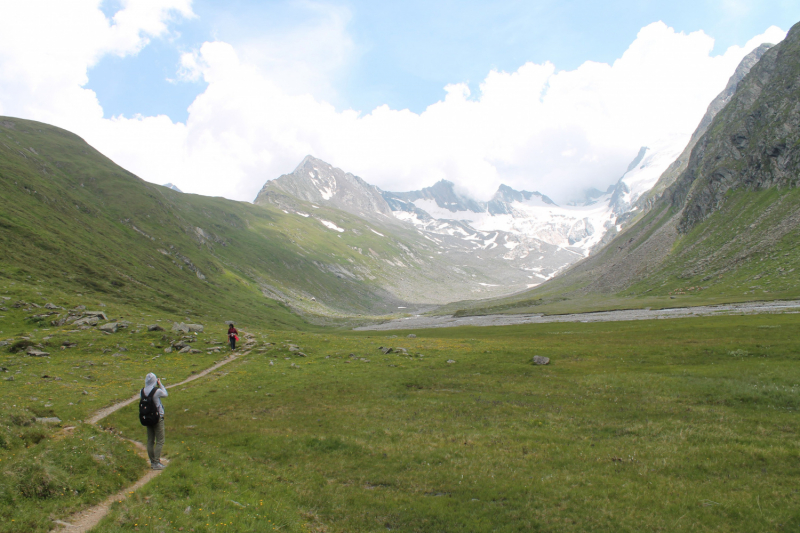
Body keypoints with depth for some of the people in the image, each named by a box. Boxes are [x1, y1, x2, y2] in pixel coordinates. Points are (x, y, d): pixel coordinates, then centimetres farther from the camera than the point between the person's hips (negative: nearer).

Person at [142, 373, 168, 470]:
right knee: (160, 441, 1)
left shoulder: (143, 391, -4)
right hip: (158, 418, -6)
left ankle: (152, 462, 21)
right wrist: (160, 384, 8)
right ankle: (156, 463, -2)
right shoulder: (157, 391, -19)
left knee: (150, 441, 13)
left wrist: (158, 386, 8)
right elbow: (166, 394, 1)